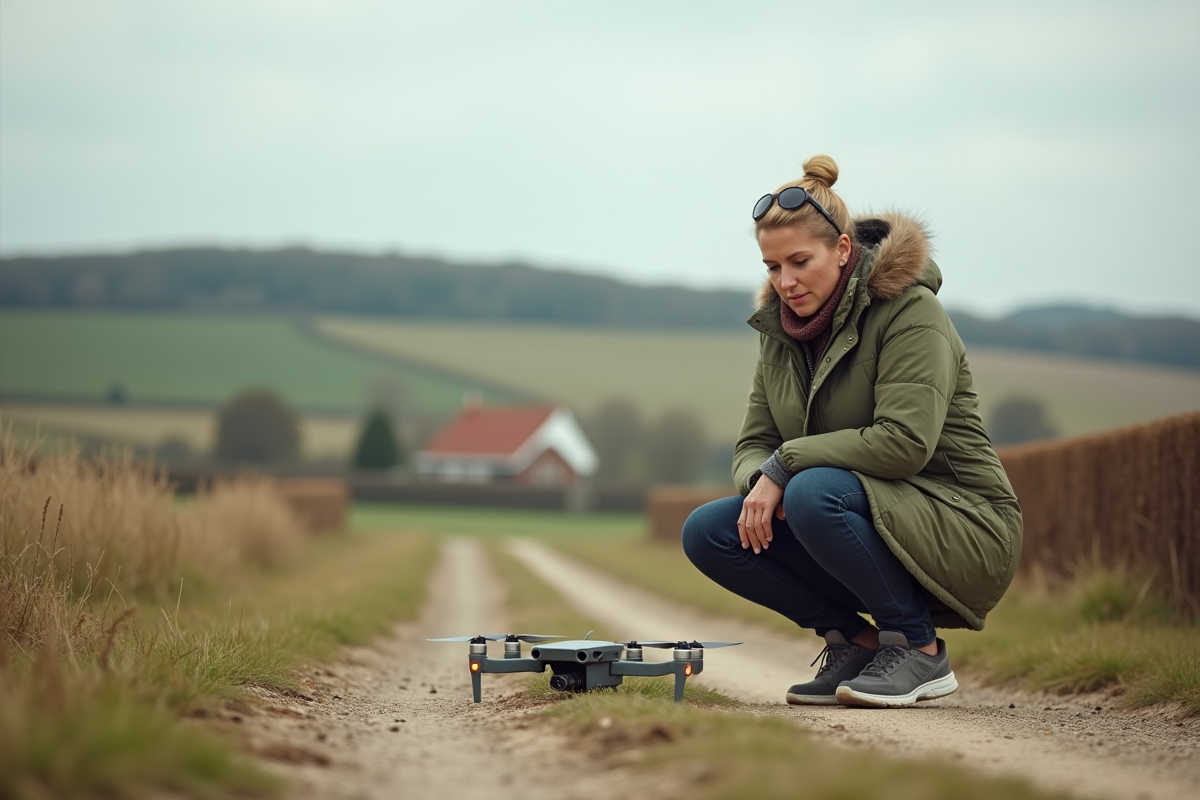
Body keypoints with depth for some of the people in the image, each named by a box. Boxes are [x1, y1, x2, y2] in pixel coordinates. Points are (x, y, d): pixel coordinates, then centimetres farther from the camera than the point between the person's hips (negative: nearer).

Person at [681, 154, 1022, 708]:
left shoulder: (910, 310, -14)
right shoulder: (781, 329, 7)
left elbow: (906, 440, -26)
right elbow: (752, 446, 8)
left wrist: (787, 463, -22)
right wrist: (761, 479, -16)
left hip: (962, 530, -7)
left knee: (815, 494, -34)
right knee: (707, 533, -10)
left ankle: (918, 648, -14)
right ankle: (854, 640, 3)